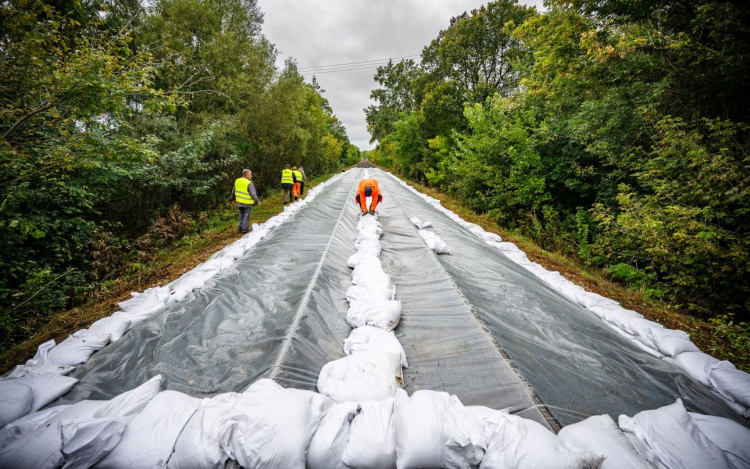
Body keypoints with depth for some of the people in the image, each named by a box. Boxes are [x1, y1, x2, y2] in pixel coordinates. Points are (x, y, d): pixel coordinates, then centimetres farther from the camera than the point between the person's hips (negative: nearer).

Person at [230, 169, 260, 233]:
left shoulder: (237, 181, 5)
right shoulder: (249, 183, -18)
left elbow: (233, 191, 14)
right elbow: (253, 194, -17)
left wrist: (233, 199, 26)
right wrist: (257, 201, -6)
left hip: (239, 202, 7)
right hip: (247, 203, -7)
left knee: (241, 215, 20)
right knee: (246, 216, 5)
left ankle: (240, 227, 27)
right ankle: (245, 228, 12)